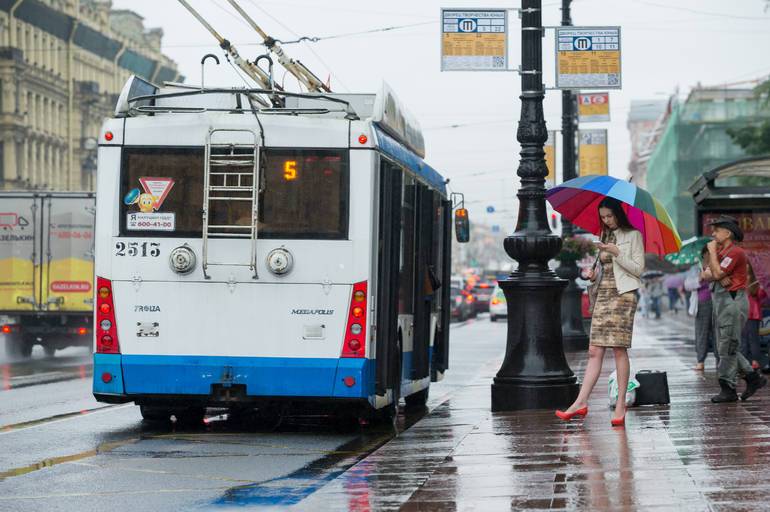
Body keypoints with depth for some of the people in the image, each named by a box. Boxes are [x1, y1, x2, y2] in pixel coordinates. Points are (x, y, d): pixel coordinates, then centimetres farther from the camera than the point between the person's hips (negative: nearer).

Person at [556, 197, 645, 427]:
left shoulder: (633, 236, 1)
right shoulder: (605, 237, 20)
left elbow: (638, 269, -6)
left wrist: (616, 252, -14)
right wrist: (594, 276, 5)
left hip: (623, 295, -6)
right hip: (603, 294, 6)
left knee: (619, 348, -9)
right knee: (595, 351, -1)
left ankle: (620, 405, -6)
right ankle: (581, 402, -8)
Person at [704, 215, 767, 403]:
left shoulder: (735, 252, -13)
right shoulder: (721, 251, 17)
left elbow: (717, 273, -20)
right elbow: (708, 274, 8)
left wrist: (712, 252, -10)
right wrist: (719, 277, -13)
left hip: (733, 301, -10)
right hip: (721, 302, 10)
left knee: (727, 347, -8)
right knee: (725, 347, 12)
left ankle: (728, 389, -4)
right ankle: (753, 377, 17)